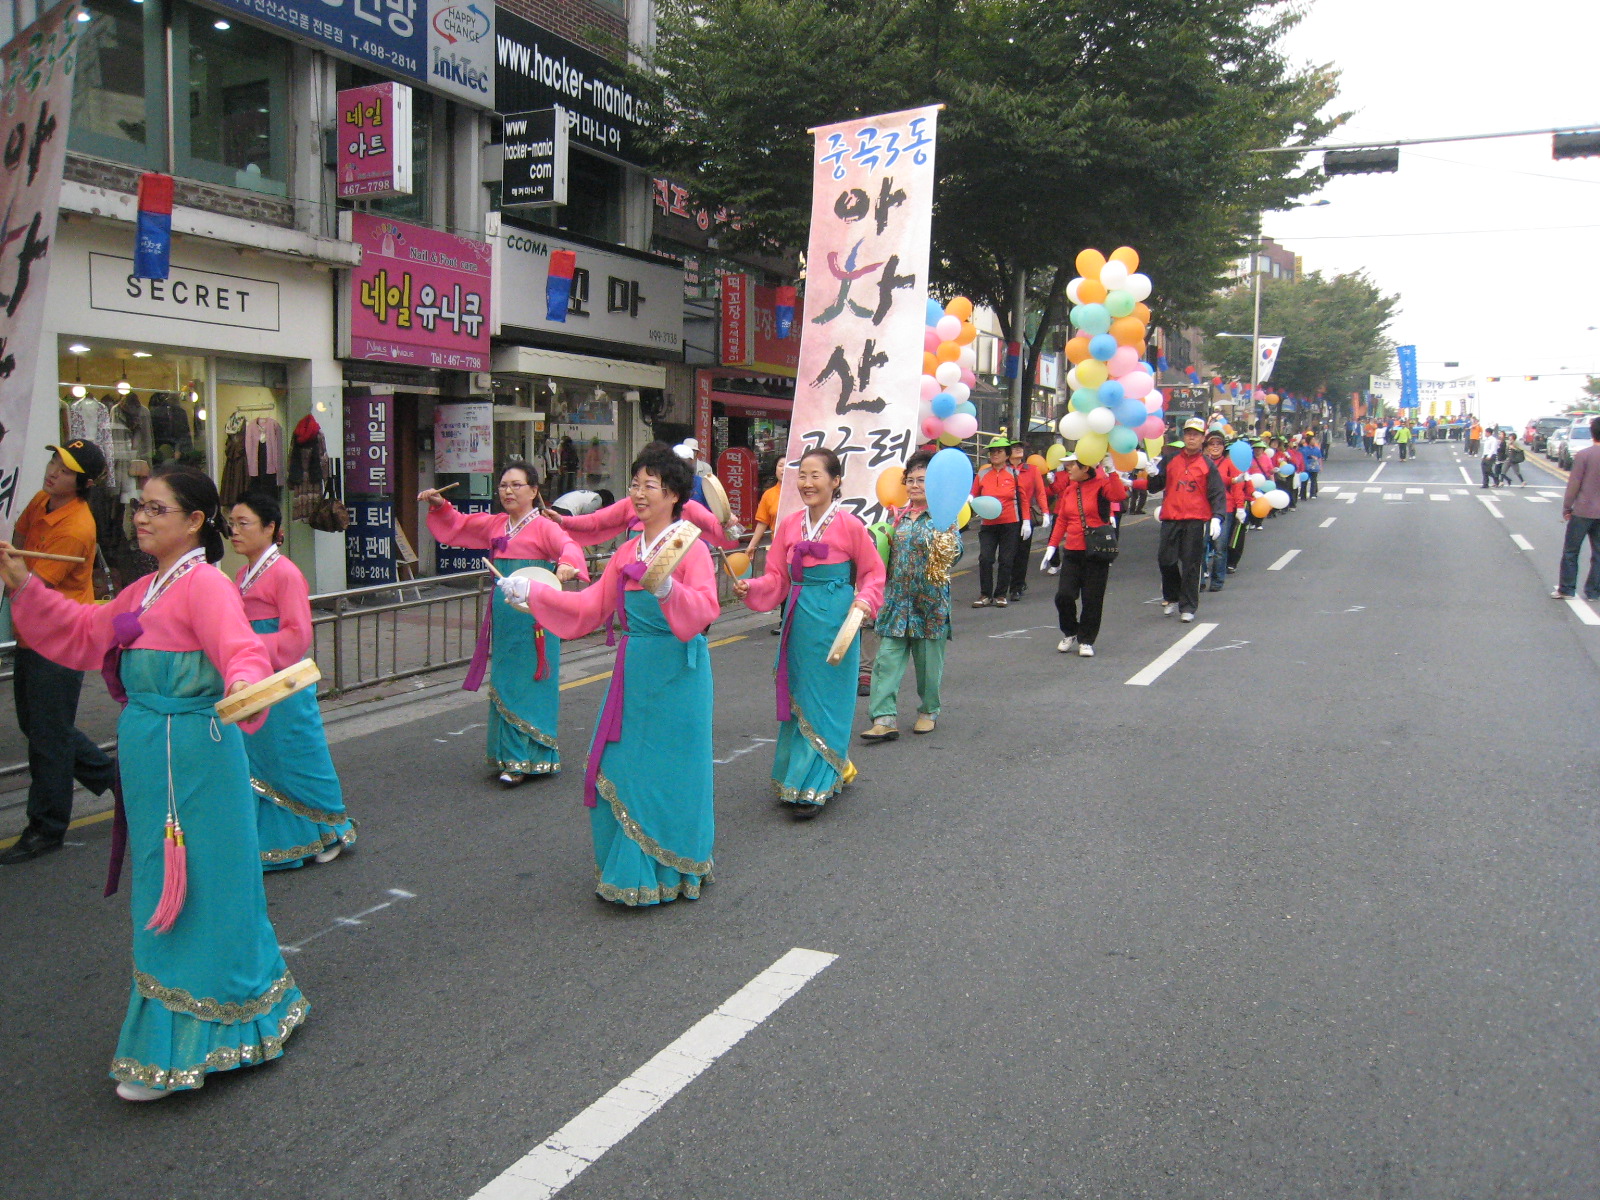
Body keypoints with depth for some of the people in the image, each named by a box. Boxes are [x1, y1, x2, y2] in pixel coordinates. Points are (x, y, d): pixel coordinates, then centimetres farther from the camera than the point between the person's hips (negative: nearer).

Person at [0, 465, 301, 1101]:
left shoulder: (205, 585, -17)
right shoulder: (144, 591, 14)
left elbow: (242, 650, -31)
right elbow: (81, 633, 23)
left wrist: (245, 690, -52)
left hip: (193, 758, -10)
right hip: (153, 762, 10)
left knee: (191, 897, 2)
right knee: (169, 895, 20)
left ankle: (177, 1052, 16)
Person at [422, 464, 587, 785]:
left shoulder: (543, 526, -7)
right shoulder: (494, 524, 13)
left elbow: (568, 545, -25)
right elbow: (456, 524, 27)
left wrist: (567, 564, -47)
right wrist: (440, 505, 9)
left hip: (533, 617, -7)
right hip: (503, 617, 7)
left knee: (528, 686, -4)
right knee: (503, 685, 11)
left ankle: (523, 761, 0)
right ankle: (508, 752, 21)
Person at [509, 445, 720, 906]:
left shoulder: (690, 547, -8)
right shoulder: (627, 552, 13)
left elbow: (705, 608, -22)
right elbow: (591, 606, 16)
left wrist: (668, 589, -40)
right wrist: (532, 593, 12)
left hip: (674, 674, -7)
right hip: (632, 671, 7)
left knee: (667, 771, 0)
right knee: (618, 769, 10)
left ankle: (670, 872, 17)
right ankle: (629, 870, 25)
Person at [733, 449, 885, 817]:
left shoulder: (849, 525, -8)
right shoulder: (789, 525, 5)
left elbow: (873, 572, 0)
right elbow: (776, 578, 7)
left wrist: (865, 600, -16)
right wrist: (749, 588, -10)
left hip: (834, 620, -5)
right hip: (799, 620, 5)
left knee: (825, 700, 0)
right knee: (797, 699, 12)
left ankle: (814, 787, 7)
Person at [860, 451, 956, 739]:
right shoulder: (899, 516, 11)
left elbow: (954, 553, -14)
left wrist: (946, 543, -33)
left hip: (929, 601, -4)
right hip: (896, 598, 4)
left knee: (928, 659, 7)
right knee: (887, 658, -4)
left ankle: (928, 711, 26)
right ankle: (885, 718, -4)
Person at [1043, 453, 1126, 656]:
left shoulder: (1101, 484, -7)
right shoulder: (1068, 489, 9)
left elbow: (1120, 495, -28)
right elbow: (1061, 520, 12)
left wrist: (1112, 471, -28)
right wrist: (1053, 545, 6)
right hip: (1072, 552, 4)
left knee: (1092, 599, 3)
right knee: (1064, 595, -4)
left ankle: (1086, 640, 16)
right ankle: (1070, 633, 20)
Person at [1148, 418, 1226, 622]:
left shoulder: (1208, 464, 5)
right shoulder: (1169, 459, 8)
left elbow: (1218, 493, 1)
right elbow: (1156, 487, 9)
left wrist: (1217, 517, -13)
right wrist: (1153, 475, -13)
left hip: (1196, 521, -1)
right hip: (1171, 519, 1)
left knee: (1191, 564, 1)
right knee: (1166, 560, 0)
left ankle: (1187, 607, 9)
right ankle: (1171, 598, 24)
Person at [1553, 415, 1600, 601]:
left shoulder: (1583, 455, -11)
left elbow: (1574, 484, -10)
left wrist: (1566, 508, 1)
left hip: (1583, 511, -4)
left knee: (1570, 551, 6)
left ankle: (1566, 589, 6)